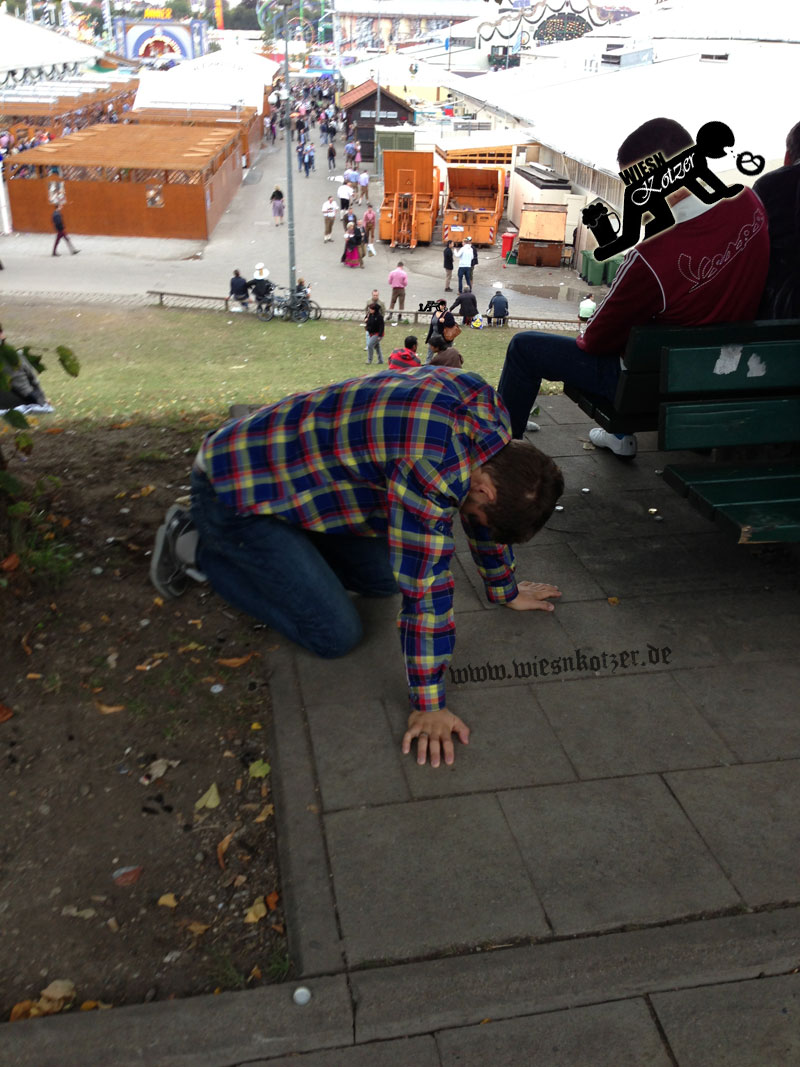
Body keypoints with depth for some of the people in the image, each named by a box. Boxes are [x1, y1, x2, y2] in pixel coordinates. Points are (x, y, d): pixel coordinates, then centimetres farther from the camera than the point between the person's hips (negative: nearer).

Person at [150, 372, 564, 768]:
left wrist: (505, 590, 21)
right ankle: (196, 548, 6)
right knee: (336, 635, -7)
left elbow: (487, 515, 11)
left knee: (384, 577, 11)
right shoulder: (434, 464, -35)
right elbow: (424, 584, -29)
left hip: (290, 467, 9)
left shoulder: (487, 408, -6)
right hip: (236, 492, -9)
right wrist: (428, 704, -19)